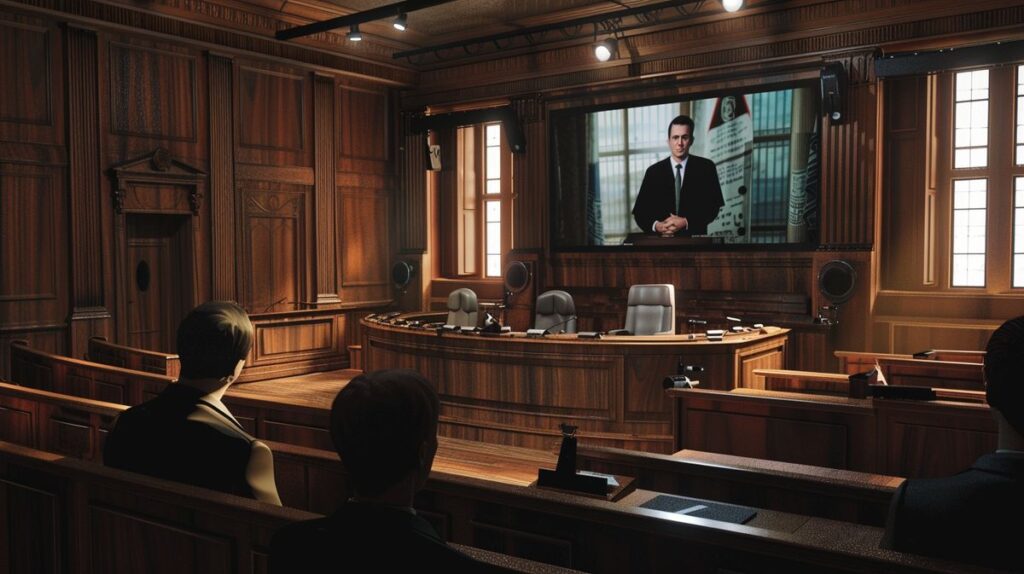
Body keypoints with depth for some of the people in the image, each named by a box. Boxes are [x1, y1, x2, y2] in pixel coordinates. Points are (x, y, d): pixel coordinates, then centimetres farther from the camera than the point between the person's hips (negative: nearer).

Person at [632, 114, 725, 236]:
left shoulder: (706, 167, 6)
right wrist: (656, 225, -12)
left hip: (695, 239, -1)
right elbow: (639, 211, 6)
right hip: (662, 240, 1)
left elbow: (713, 206, 2)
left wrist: (686, 222, -11)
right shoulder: (654, 172, 8)